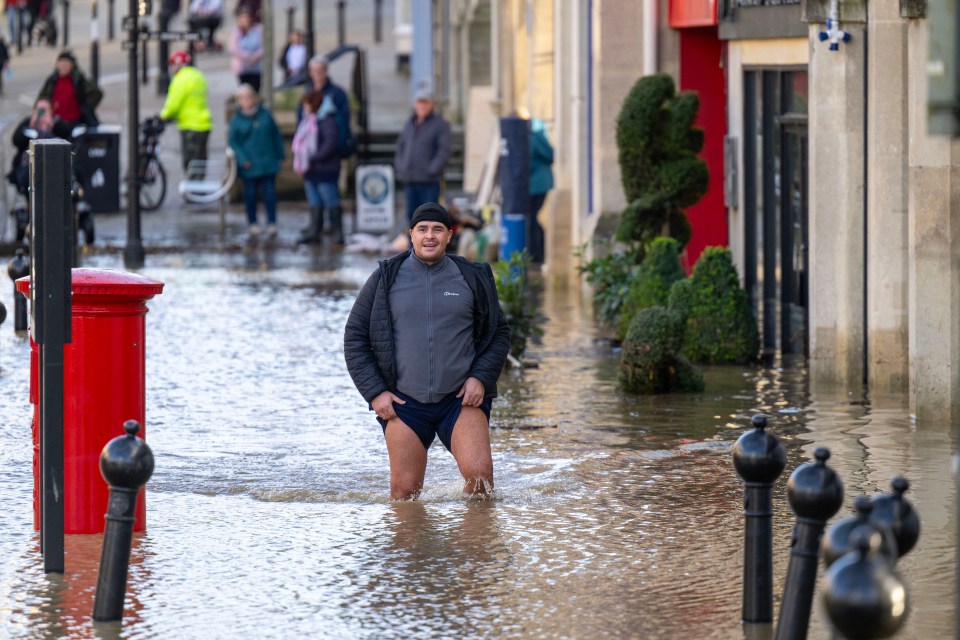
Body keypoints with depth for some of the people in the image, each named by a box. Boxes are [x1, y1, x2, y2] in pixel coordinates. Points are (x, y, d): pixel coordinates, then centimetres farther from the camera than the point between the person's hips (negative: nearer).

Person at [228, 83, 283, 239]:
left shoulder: (265, 114, 5)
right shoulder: (236, 120, -2)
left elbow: (276, 135, 11)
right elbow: (232, 141, -3)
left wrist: (279, 156, 9)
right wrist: (243, 159, -13)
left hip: (268, 162, 1)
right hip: (250, 165, -1)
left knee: (269, 192, -2)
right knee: (250, 194, 4)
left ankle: (272, 224, 3)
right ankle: (253, 225, 16)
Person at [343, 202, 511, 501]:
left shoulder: (473, 278, 7)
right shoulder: (385, 280, 4)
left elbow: (499, 333, 14)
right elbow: (355, 338, 6)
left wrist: (481, 378, -2)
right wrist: (374, 392, -3)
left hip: (460, 398, 0)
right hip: (404, 402, 0)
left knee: (478, 472, -18)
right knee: (405, 491, -3)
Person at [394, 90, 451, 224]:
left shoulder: (440, 125, -3)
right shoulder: (409, 124, 15)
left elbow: (444, 151, -9)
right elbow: (400, 146, 23)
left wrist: (432, 170, -17)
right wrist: (399, 166, 8)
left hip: (429, 182, -6)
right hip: (409, 180, 6)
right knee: (412, 213, 10)